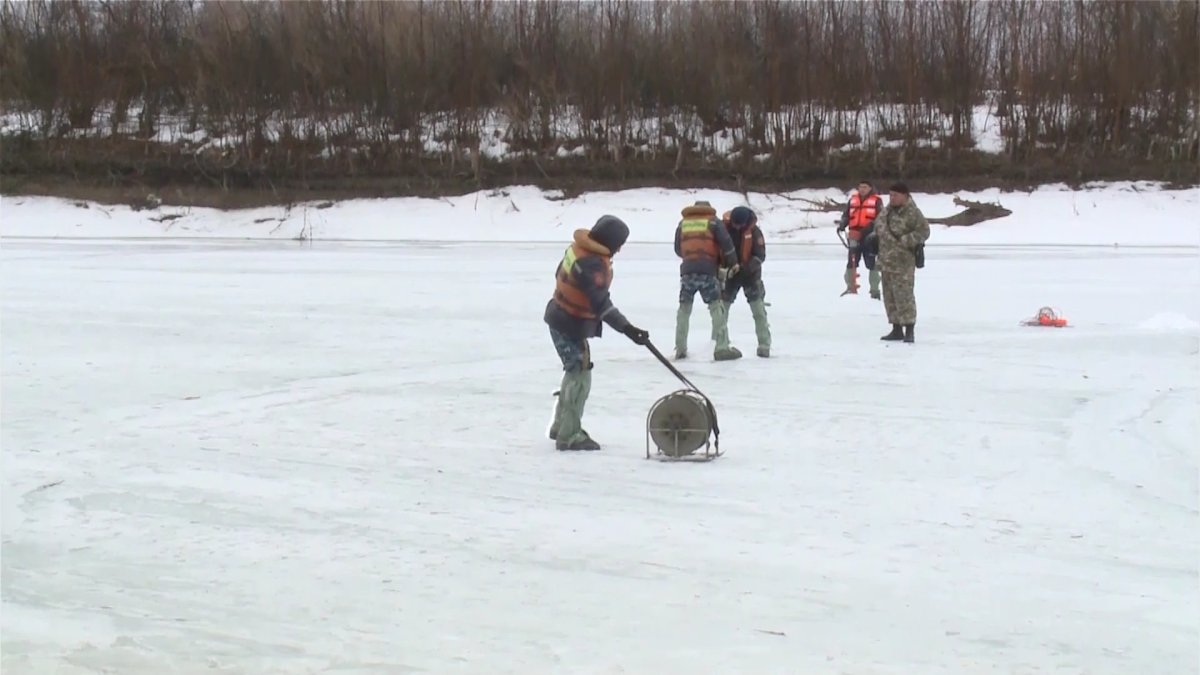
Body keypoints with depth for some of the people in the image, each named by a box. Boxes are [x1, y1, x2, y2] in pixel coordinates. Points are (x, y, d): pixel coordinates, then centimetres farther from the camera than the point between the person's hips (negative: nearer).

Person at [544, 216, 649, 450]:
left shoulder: (579, 248, 2)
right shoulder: (592, 264, -28)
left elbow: (561, 273, 17)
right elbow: (601, 303, -34)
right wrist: (626, 328, -38)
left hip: (562, 318, 10)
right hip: (571, 325, -10)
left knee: (575, 371, 22)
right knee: (580, 376, -4)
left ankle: (562, 426, 34)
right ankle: (569, 435, 0)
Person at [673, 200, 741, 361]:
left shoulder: (683, 223, 18)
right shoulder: (713, 221, 9)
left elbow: (678, 249, 20)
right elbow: (726, 242, 0)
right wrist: (733, 263, 10)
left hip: (687, 270, 3)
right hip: (707, 270, -3)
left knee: (684, 308, 14)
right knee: (716, 307, 1)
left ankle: (680, 349, 13)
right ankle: (722, 348, -7)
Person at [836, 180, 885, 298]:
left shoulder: (876, 200, 0)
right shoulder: (853, 199, 12)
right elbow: (846, 215, 15)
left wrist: (871, 227, -22)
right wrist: (842, 224, -4)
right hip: (854, 237, 4)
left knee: (872, 264, 0)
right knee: (851, 263, 6)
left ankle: (874, 290, 7)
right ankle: (851, 288, 15)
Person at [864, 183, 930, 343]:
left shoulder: (913, 213, -12)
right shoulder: (887, 210, 13)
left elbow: (923, 231, -15)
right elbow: (879, 226, 27)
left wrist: (904, 241, -20)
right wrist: (874, 236, 8)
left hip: (903, 262, -8)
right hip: (886, 261, 8)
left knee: (904, 295, -12)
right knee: (890, 296, 12)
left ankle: (909, 330, -8)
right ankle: (896, 329, 20)